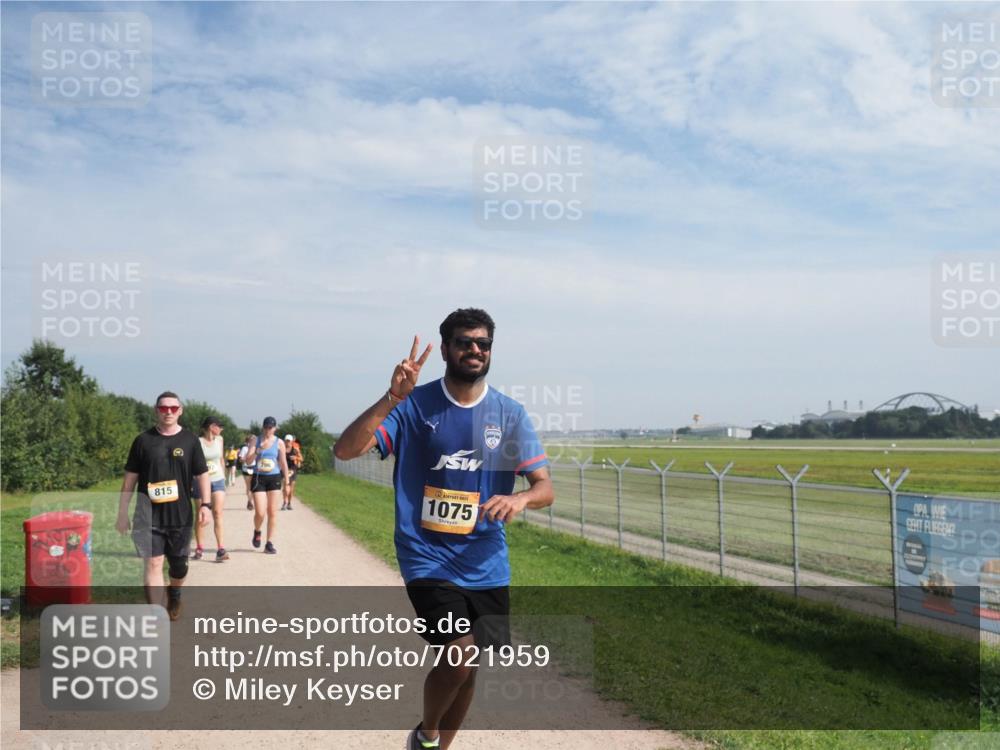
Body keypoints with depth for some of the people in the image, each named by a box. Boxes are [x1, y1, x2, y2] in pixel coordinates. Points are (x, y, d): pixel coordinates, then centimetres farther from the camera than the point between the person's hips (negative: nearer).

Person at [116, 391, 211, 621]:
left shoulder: (189, 440, 2)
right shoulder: (143, 440, 0)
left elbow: (202, 474, 4)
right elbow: (130, 478, 4)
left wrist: (205, 504, -8)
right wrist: (122, 513, 2)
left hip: (181, 515, 1)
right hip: (149, 516, -1)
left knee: (178, 564, 14)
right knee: (153, 563, -10)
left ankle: (174, 596, 44)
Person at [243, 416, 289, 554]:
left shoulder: (279, 443, 3)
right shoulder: (255, 441, 3)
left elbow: (283, 463, 7)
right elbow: (248, 460, -5)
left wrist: (287, 482, 5)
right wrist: (259, 450, -21)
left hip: (274, 478, 1)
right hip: (258, 478, -1)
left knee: (272, 512, 0)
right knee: (260, 513, -7)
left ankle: (269, 544, 7)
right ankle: (257, 532, 26)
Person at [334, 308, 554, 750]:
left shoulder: (510, 414, 1)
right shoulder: (413, 406, -6)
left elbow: (545, 488, -2)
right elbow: (345, 450, -15)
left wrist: (519, 499, -26)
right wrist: (392, 398, -28)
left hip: (486, 565, 4)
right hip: (427, 559, -3)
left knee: (468, 668, 11)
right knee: (460, 656, -18)